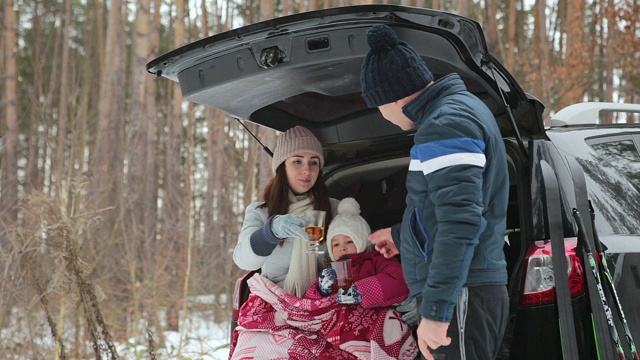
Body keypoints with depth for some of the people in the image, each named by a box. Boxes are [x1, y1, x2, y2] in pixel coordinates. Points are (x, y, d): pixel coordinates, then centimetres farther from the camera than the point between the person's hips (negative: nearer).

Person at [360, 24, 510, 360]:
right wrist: (401, 234, 40)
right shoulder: (462, 107, 18)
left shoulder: (446, 124, -15)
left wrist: (435, 310, -27)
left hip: (461, 295, -10)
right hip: (471, 292, 10)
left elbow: (461, 222, -25)